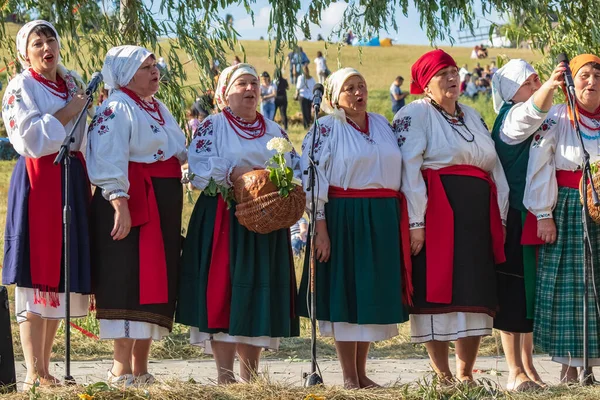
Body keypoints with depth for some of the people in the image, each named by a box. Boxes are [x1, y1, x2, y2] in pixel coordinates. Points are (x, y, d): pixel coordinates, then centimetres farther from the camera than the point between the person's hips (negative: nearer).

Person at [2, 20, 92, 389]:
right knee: (36, 275, -8)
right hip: (38, 182, -7)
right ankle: (34, 374, -7)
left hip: (73, 180, 7)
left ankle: (45, 369, 14)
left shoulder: (73, 82, 14)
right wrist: (68, 112, -11)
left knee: (60, 276, 8)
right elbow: (31, 139, -18)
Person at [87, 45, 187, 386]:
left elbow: (180, 152, 27)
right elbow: (109, 164, -18)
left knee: (157, 280, 9)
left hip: (164, 205, 9)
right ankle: (122, 368, -9)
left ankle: (141, 368, 14)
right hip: (132, 202, -9)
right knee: (130, 281, -11)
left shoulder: (160, 110, 20)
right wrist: (120, 205, -27)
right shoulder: (116, 109, -8)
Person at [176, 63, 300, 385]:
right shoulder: (213, 126, 4)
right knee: (224, 290, -10)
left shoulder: (274, 130, 18)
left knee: (262, 293, 3)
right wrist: (235, 173, -24)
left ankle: (250, 373, 10)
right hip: (224, 222, -5)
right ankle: (225, 373, -8)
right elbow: (199, 166, -11)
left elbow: (297, 168, 14)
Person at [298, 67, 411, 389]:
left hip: (383, 219, 5)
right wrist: (320, 226, -16)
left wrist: (403, 222, 13)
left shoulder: (382, 124, 14)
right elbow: (313, 179, -8)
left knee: (372, 292, 8)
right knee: (345, 292, -2)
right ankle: (349, 377, 4)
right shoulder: (326, 129, -3)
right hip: (344, 218, -5)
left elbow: (399, 169, 18)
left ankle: (362, 373, 17)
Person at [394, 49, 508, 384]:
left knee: (476, 293, 5)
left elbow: (495, 167, 20)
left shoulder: (472, 117, 20)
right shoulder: (415, 114, -3)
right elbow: (409, 168, -12)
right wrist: (415, 222, -20)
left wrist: (501, 217, 11)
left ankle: (466, 373, 11)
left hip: (477, 216, 7)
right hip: (438, 214, -7)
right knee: (439, 292, -6)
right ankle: (443, 377, -2)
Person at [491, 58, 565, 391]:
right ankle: (515, 372, -2)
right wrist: (551, 87, -52)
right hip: (515, 218, -8)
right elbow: (533, 109, -32)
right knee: (513, 291, -5)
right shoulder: (512, 118, -11)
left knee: (532, 290, 12)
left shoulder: (543, 121, 14)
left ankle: (528, 366, 19)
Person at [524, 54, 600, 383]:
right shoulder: (555, 118, -1)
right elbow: (540, 168, -5)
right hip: (567, 212, -3)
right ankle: (569, 365, 2)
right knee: (568, 287, -3)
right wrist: (543, 216, -10)